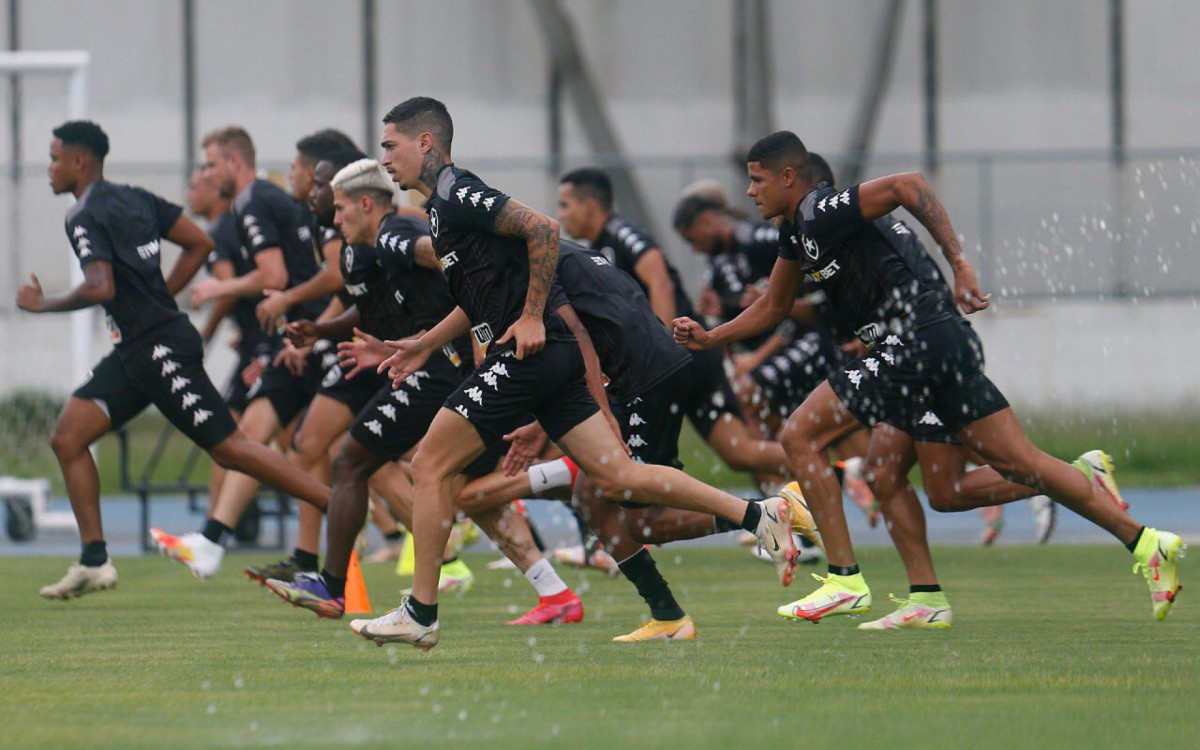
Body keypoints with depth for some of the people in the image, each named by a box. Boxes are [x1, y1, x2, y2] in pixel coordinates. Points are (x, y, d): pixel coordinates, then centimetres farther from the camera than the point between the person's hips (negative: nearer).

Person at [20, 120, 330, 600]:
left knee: (228, 448, -8)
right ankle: (94, 563, 3)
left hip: (160, 349, -10)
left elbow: (101, 288, -27)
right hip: (134, 351, 10)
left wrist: (44, 304, -11)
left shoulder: (85, 218, -14)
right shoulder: (136, 200, 14)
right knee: (67, 438, 4)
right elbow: (200, 244, 16)